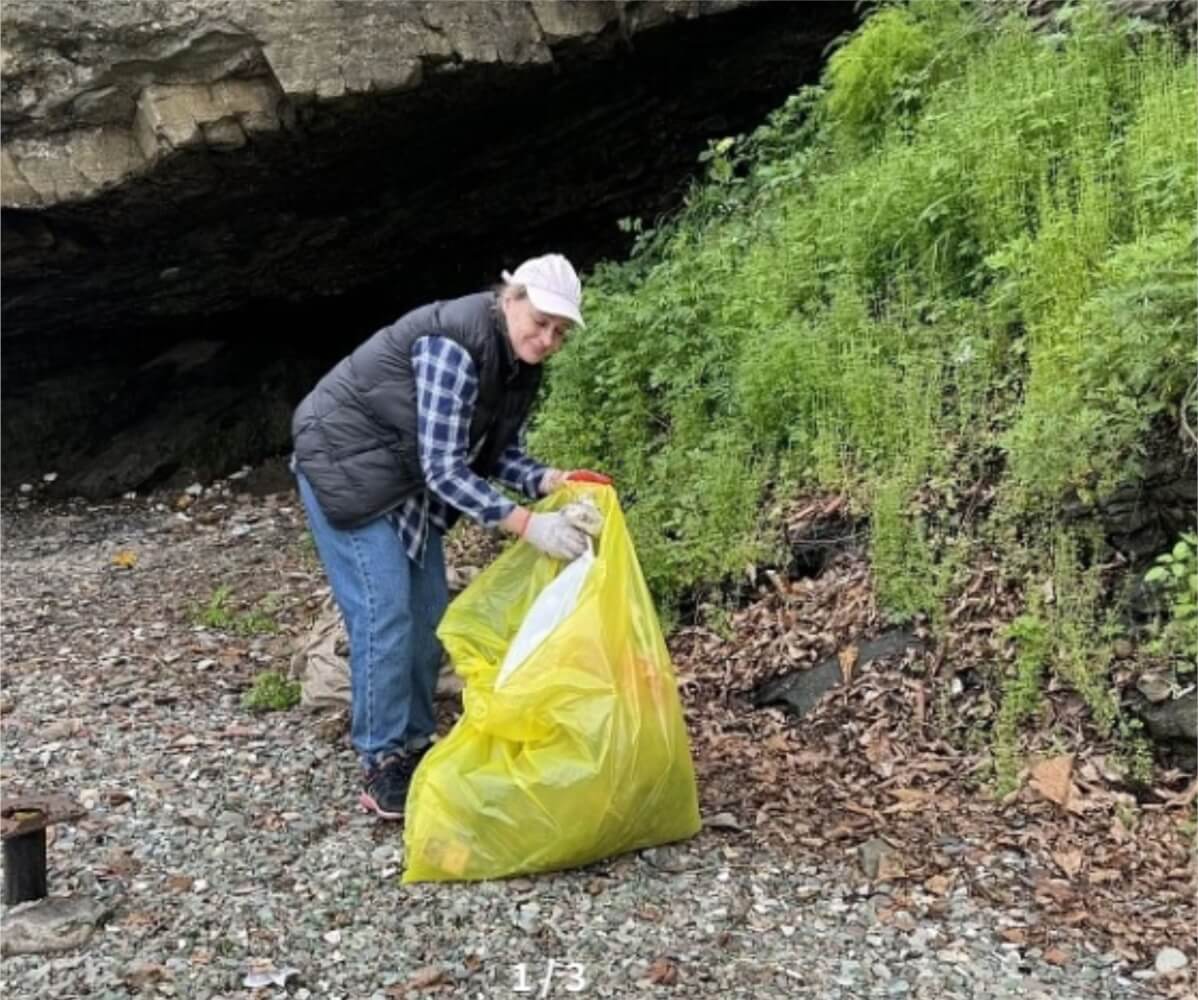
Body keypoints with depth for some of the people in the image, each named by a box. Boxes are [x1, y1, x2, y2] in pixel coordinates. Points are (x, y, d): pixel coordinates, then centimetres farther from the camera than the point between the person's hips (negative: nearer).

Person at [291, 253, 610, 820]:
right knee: (385, 613, -11)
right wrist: (526, 524, -37)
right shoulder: (455, 347, -30)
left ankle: (414, 743, 24)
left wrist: (549, 481, -18)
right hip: (347, 465, -9)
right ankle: (381, 766, 2)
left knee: (428, 611, 10)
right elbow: (445, 470, -33)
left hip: (408, 475, 9)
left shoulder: (520, 364, -3)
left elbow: (498, 453, 0)